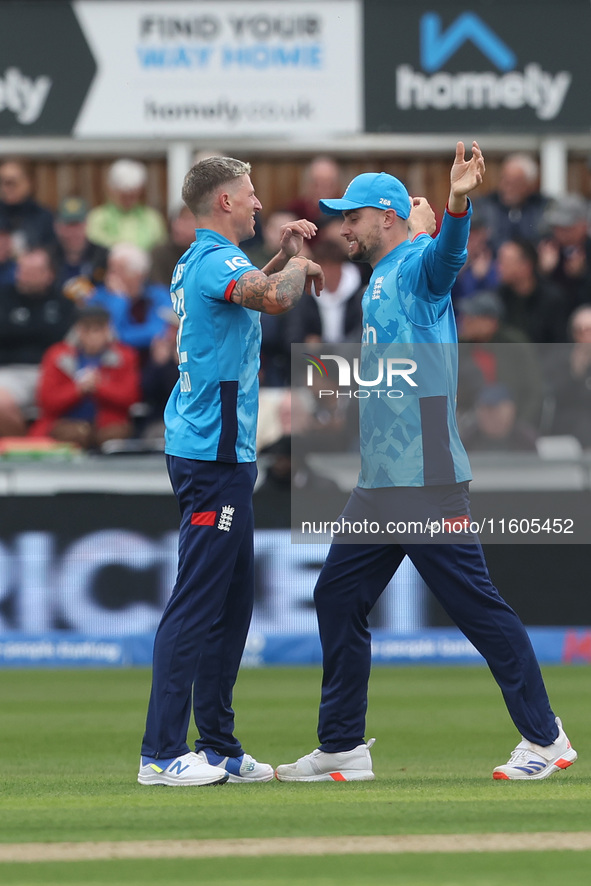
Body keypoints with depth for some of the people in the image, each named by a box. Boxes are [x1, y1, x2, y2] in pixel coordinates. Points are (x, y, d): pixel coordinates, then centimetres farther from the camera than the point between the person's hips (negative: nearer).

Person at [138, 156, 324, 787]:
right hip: (213, 454, -11)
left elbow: (252, 291, 37)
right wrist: (299, 263, -12)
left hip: (222, 456, 11)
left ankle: (218, 746, 18)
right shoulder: (217, 261, -14)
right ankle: (162, 754, -12)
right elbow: (273, 298, -34)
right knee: (197, 603, -11)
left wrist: (284, 256, 19)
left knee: (233, 600, 14)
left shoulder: (196, 263, 16)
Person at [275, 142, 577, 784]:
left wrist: (458, 204, -51)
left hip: (426, 479, -10)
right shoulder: (378, 284, 21)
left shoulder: (417, 266, -7)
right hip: (379, 484, 10)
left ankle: (544, 738, -2)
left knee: (475, 603, -8)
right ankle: (343, 748, 15)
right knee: (337, 598, 9)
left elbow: (447, 255, -32)